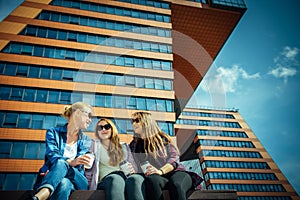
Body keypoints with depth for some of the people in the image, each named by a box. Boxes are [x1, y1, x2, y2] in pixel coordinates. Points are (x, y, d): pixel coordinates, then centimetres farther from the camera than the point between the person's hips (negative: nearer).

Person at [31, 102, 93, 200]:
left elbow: (78, 165, 1)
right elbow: (52, 156, -9)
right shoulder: (54, 132, 8)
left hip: (75, 180, 1)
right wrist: (70, 162, -31)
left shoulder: (86, 141, 15)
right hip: (51, 178, -1)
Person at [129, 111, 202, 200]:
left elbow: (174, 158, -2)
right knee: (152, 180, -37)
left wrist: (160, 171, -22)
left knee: (176, 186, -37)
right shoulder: (133, 145, 20)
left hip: (175, 172, -1)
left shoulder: (162, 139, 11)